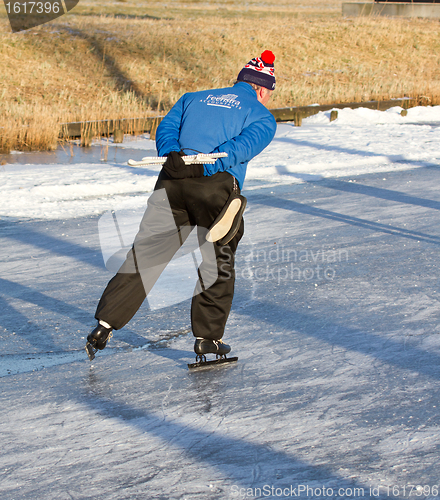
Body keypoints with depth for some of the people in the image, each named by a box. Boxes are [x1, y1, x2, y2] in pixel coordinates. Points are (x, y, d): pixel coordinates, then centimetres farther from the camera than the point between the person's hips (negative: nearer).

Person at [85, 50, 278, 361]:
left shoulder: (193, 98, 29)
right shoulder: (263, 117, 15)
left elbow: (166, 128, 12)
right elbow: (243, 145, -5)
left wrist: (173, 156, -5)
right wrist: (200, 168, -15)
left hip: (172, 183, 3)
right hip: (218, 188, -3)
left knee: (145, 254, 7)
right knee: (218, 264, 14)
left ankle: (105, 324, 4)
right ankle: (208, 338, 17)